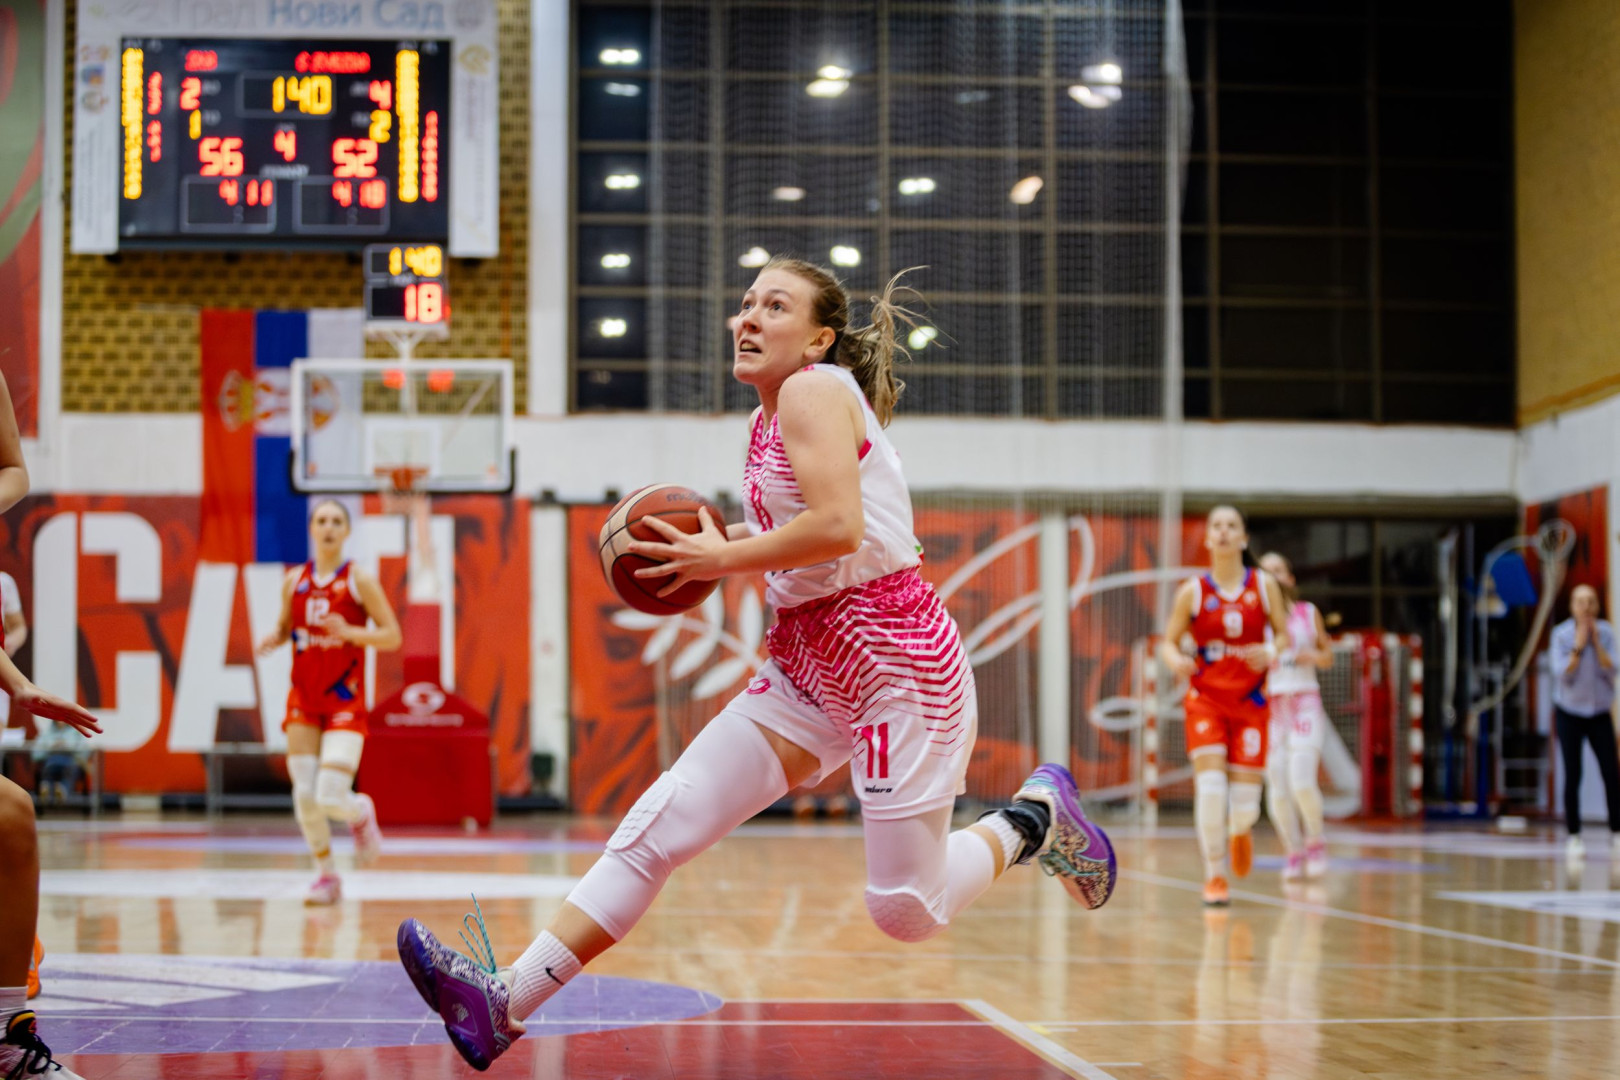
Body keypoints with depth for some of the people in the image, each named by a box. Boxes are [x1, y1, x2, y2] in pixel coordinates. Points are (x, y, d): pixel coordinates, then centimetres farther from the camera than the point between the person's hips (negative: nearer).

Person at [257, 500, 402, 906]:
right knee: (304, 796, -1)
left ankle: (362, 813, 23)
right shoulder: (294, 581, 7)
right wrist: (273, 639, -4)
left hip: (344, 704, -4)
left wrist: (350, 632, -21)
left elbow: (392, 636, -5)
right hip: (303, 701, 4)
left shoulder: (359, 580, -4)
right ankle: (326, 875, 18)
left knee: (332, 798, -13)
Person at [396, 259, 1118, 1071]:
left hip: (895, 654, -9)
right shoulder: (767, 420, 14)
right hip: (808, 662, 9)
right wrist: (733, 538, 9)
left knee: (905, 912, -5)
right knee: (659, 825, -3)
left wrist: (723, 559, -15)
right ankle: (506, 1001, -5)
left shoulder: (815, 392, -12)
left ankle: (1030, 820, 21)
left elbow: (839, 526, -25)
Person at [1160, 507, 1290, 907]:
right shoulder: (1193, 591, -2)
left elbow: (1283, 633, 6)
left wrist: (1272, 653, -16)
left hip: (1251, 704, 1)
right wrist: (1175, 660, -21)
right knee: (1210, 788, -16)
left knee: (1245, 802, -1)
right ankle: (1215, 877, 1)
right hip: (1206, 701, -1)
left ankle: (1240, 831, 39)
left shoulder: (1264, 585, 0)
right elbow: (1169, 641, 2)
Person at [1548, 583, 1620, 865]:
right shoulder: (1561, 634, -10)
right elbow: (1562, 674, -17)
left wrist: (1596, 642, -19)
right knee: (1572, 776, -4)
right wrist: (1578, 646, -22)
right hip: (1569, 713, -2)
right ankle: (1573, 837, 3)